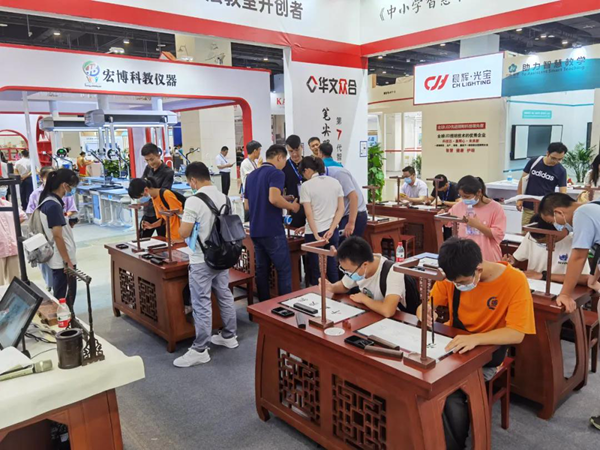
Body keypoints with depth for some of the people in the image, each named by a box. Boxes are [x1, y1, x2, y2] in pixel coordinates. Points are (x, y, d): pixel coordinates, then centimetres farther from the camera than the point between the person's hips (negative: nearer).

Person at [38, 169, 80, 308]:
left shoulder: (49, 201, 9)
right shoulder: (54, 205, -20)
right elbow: (57, 236, -22)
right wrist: (68, 262, -19)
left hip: (58, 259, 10)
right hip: (62, 260, -10)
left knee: (61, 296, 19)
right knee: (66, 297, 1)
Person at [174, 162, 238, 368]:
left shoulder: (194, 201, -19)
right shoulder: (224, 197, 4)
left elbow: (183, 233, -18)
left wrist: (189, 226, 2)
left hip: (201, 261, -8)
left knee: (201, 304, -1)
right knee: (225, 296, 17)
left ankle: (200, 350, 8)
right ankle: (229, 336, 31)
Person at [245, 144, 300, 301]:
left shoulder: (251, 175, 16)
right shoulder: (276, 173, -9)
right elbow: (274, 198, -25)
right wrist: (292, 206, -10)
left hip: (255, 231, 8)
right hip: (272, 231, -8)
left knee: (262, 270, 13)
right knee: (284, 270, 2)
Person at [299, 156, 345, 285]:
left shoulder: (306, 186, -9)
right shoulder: (335, 182, 5)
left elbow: (309, 214, -13)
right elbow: (341, 209, 2)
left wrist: (317, 236, -11)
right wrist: (331, 230, -3)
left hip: (314, 233, -4)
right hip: (332, 232, 5)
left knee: (316, 271, 6)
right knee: (332, 267, 13)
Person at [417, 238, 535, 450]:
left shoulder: (515, 281, -20)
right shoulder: (453, 276, -9)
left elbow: (516, 334, -23)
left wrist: (475, 338, -40)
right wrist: (424, 312, -27)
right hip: (453, 344, 4)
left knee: (450, 395, -26)